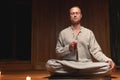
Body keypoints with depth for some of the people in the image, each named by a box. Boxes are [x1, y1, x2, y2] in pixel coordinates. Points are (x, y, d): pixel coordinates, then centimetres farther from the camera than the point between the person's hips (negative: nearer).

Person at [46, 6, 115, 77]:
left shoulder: (89, 32, 11)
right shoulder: (63, 33, 10)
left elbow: (95, 51, 3)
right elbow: (58, 51, 11)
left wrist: (108, 60, -15)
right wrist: (68, 48, -10)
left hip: (87, 65, 1)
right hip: (68, 65, 0)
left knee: (107, 66, -27)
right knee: (50, 64, -30)